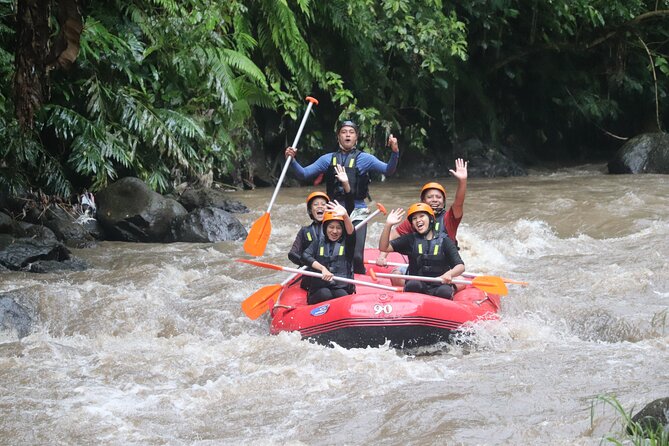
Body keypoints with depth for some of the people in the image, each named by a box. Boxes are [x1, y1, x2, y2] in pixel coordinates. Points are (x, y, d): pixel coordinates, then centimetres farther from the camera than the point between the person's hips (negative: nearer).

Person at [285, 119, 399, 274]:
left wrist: (395, 152, -26)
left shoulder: (364, 159, 3)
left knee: (356, 257, -13)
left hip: (357, 211, -3)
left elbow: (388, 170, -9)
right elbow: (303, 174, 8)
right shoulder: (328, 159, 9)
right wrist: (292, 160, -10)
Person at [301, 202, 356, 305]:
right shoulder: (318, 244, 16)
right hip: (319, 290, 0)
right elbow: (305, 256, -2)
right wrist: (323, 268, -19)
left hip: (342, 288, 0)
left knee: (341, 295, -34)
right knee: (325, 294, -34)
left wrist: (345, 215, -33)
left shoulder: (346, 244, 14)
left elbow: (351, 232, -9)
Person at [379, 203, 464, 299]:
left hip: (440, 285, -1)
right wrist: (388, 225, -12)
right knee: (413, 284, -33)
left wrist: (449, 274, -27)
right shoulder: (410, 239, 10)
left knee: (445, 291, -34)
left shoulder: (444, 240, 5)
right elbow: (384, 248, 2)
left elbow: (460, 266, -3)